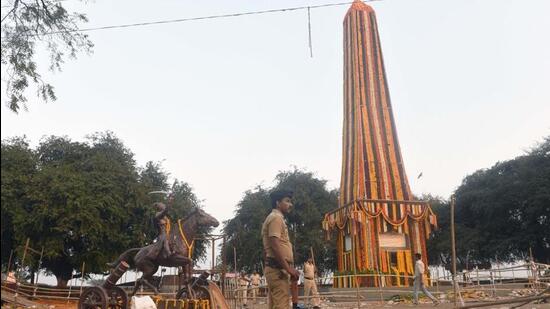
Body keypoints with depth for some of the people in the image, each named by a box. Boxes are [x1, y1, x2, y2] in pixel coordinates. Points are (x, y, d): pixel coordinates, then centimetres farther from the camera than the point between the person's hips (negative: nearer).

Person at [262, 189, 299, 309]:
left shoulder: (271, 218, 23)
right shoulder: (276, 218, -8)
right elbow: (275, 245, -19)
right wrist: (289, 268, -20)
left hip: (274, 268, 10)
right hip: (278, 269, -10)